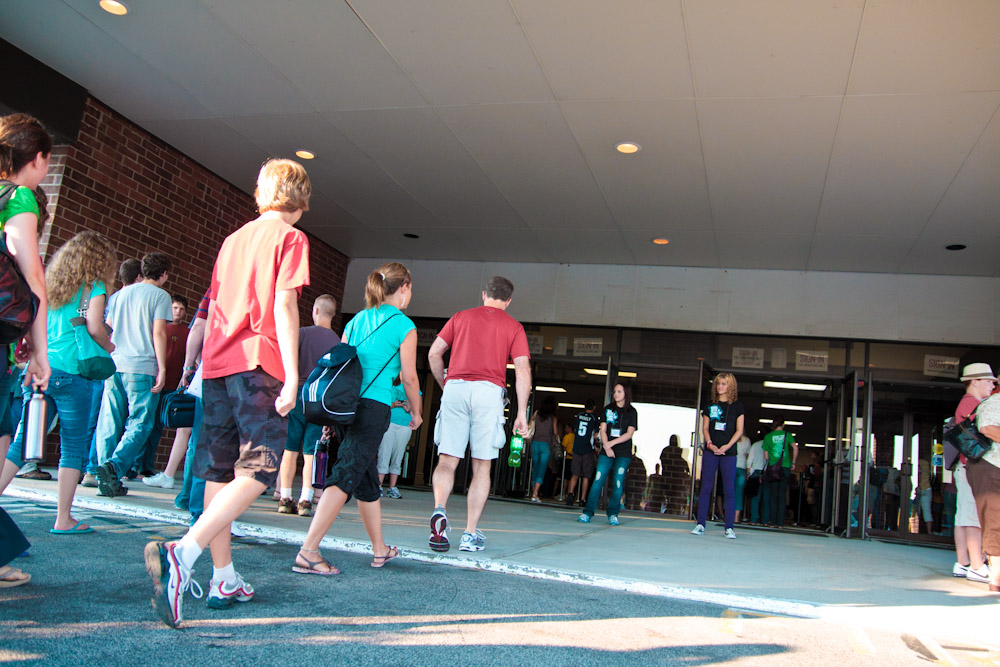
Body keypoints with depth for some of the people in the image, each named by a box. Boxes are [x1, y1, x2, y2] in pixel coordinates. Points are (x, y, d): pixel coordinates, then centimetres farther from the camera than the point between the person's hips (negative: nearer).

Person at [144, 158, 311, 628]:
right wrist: (292, 375, -14)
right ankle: (183, 554, -28)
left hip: (217, 362, 8)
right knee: (256, 472, -9)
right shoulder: (290, 238, 0)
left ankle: (224, 580, 18)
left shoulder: (233, 239, 21)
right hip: (259, 364, -7)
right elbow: (284, 306, -11)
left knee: (220, 472, 11)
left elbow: (213, 311, 21)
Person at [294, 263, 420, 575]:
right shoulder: (404, 325, -2)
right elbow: (408, 377, 0)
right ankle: (308, 551, -15)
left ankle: (380, 549, 29)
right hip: (373, 406, -7)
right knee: (346, 476, -8)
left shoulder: (356, 321, 16)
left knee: (367, 479, 17)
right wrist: (415, 412, 15)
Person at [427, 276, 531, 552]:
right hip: (489, 391, -1)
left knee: (447, 460, 3)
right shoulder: (514, 326, 13)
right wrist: (521, 412, 4)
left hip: (455, 387, 1)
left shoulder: (460, 317, 18)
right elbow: (522, 370, 4)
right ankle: (471, 534, 4)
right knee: (481, 466, 5)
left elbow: (434, 354, 12)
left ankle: (439, 510, -24)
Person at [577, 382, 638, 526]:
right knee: (598, 481, -6)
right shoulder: (608, 409, 10)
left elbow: (629, 434, -4)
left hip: (623, 454, -1)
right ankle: (588, 512, -4)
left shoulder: (631, 412, 4)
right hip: (606, 452, 1)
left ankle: (613, 514, 7)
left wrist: (612, 443, -12)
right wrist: (606, 447, -10)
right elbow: (603, 430, 5)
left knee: (618, 484, -4)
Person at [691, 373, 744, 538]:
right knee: (705, 488, -1)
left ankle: (729, 527, 1)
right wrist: (710, 444, -9)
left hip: (729, 452, -2)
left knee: (729, 490, -2)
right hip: (710, 451, 2)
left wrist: (727, 446, -11)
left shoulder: (737, 406, 6)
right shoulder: (710, 406, 12)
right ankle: (700, 524, 2)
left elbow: (739, 430, 2)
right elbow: (705, 428, 9)